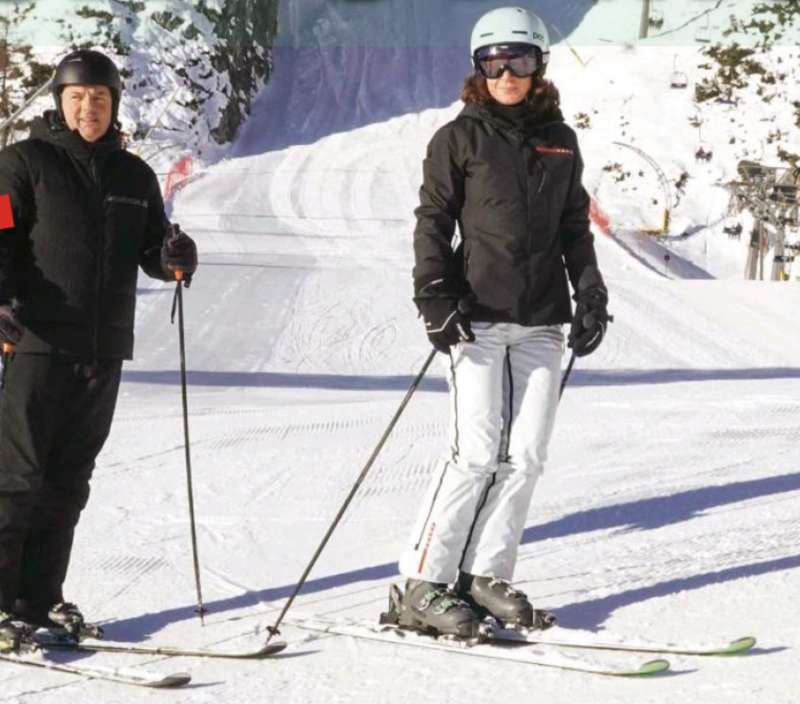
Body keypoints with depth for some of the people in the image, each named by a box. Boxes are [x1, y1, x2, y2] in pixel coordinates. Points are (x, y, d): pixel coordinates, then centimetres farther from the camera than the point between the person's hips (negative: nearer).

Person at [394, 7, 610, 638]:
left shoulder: (560, 141, 14)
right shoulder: (461, 138, 2)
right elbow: (433, 222, 0)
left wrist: (591, 296, 11)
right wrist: (436, 296, -12)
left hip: (542, 321, 5)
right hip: (478, 318, -5)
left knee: (527, 454, 0)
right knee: (478, 451, -12)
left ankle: (487, 576, 10)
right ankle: (424, 586, -6)